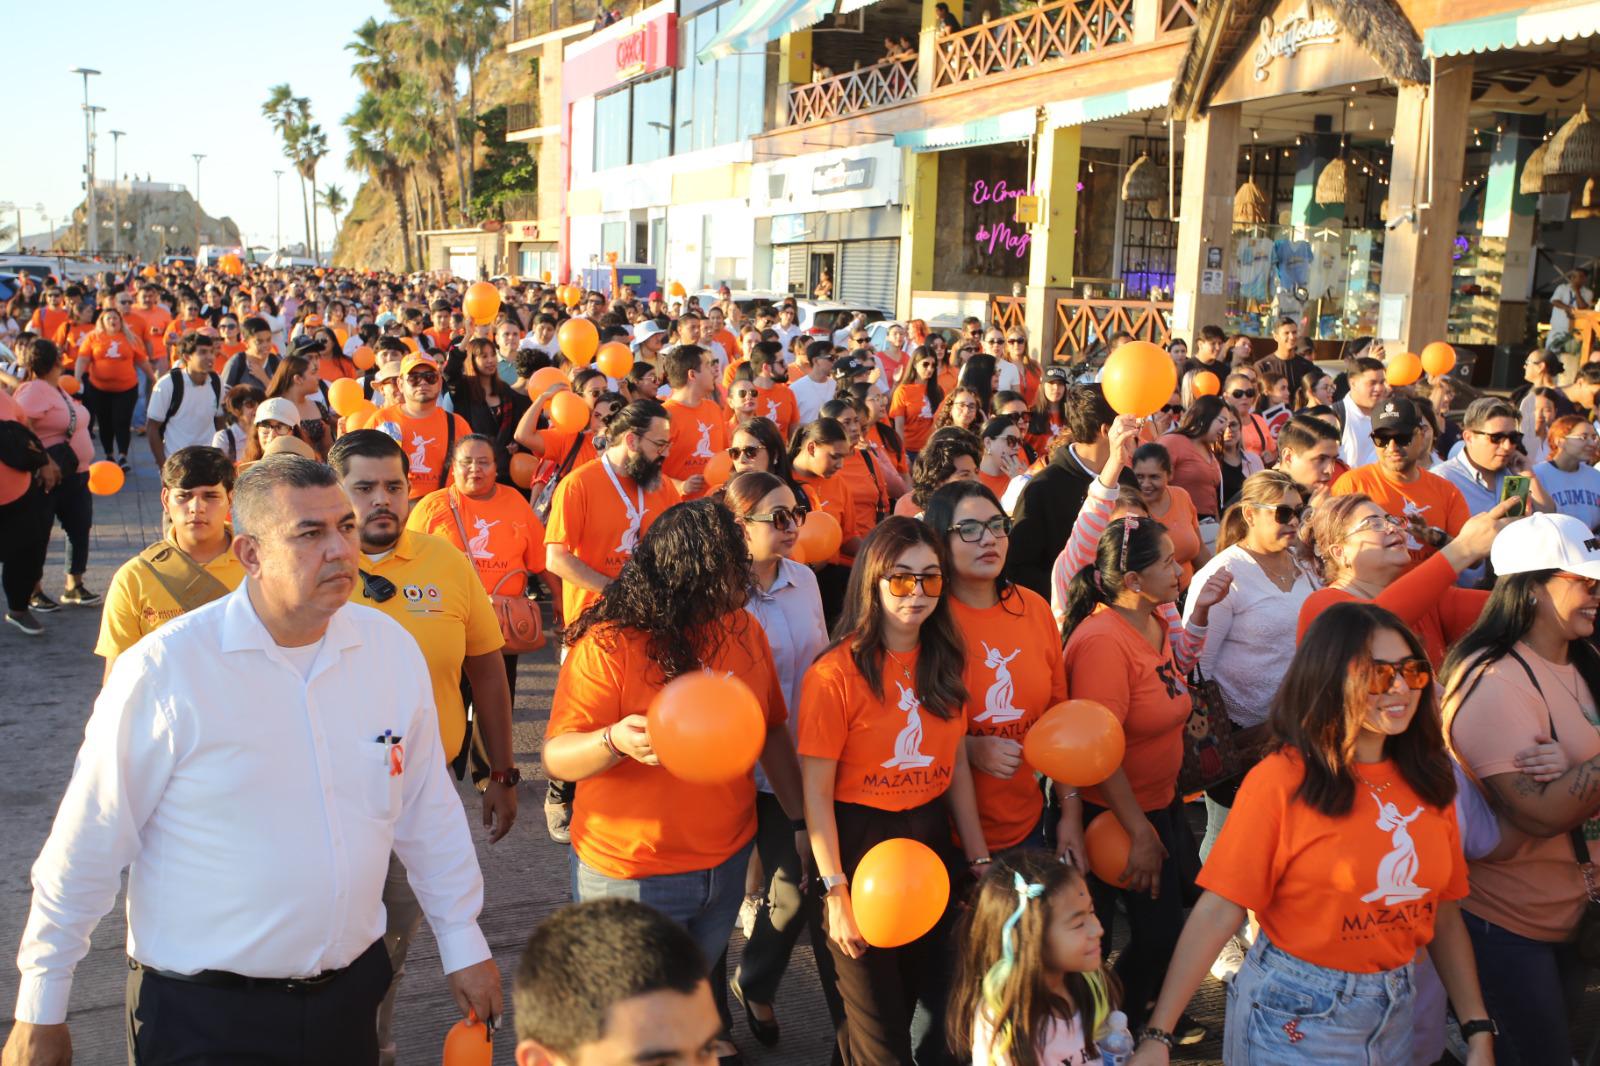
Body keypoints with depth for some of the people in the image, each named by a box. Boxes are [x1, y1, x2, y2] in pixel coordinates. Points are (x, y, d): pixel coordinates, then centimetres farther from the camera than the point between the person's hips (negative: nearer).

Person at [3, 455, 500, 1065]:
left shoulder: (392, 649, -4)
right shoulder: (164, 670, -17)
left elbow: (428, 810, 6)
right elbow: (86, 848, -9)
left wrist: (463, 943, 10)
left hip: (350, 993, 4)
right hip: (203, 1014, -4)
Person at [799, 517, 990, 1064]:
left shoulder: (945, 662, 1)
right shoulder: (836, 673, -18)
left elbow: (956, 765, 9)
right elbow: (816, 792, -15)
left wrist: (979, 859, 6)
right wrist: (835, 892, -17)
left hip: (931, 835, 6)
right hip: (859, 841, -6)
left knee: (931, 995, 19)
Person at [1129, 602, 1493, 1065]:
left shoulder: (1427, 782, 0)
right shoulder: (1281, 780, -17)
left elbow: (1444, 914, 7)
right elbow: (1218, 910, -20)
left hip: (1396, 1011, 6)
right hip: (1293, 1016, -6)